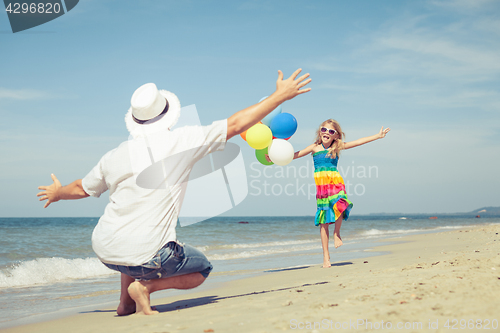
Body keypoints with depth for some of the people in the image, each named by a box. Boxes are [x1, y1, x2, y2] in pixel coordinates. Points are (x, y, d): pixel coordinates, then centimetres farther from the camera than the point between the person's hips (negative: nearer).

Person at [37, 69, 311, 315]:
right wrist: (280, 96, 5)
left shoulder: (113, 156, 7)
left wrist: (57, 193, 46)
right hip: (146, 255, -5)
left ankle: (125, 302, 28)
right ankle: (146, 286, -3)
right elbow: (236, 124, -4)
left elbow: (82, 189, 23)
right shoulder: (182, 141, -6)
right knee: (202, 270, 19)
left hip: (104, 250, 6)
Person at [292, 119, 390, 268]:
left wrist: (378, 136, 8)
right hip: (321, 185, 0)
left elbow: (358, 142, 9)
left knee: (340, 204, -31)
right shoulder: (315, 148, 8)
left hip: (336, 183, 0)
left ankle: (337, 233, -4)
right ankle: (326, 255, 10)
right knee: (323, 221, 1)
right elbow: (294, 155, 6)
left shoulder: (338, 147, 9)